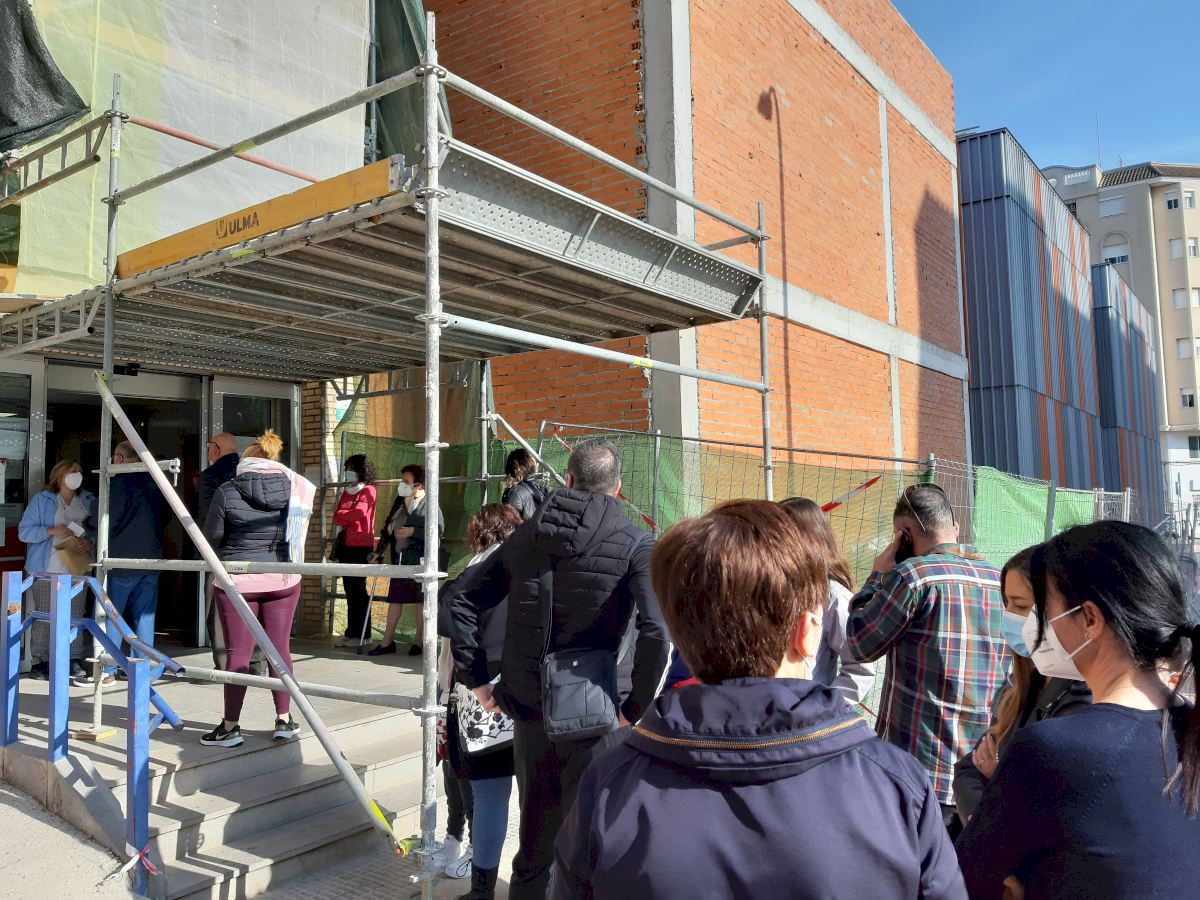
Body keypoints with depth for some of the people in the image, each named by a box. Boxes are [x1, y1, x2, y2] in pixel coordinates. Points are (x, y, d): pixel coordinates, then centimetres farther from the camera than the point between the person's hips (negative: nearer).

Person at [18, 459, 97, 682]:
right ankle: (39, 662, 9)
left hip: (77, 568, 3)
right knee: (44, 616, 0)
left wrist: (90, 541, -6)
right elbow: (23, 531, -3)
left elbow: (96, 528, 16)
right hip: (47, 569, -3)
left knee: (75, 615, 3)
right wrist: (51, 531, -18)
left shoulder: (88, 500, 11)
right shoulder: (42, 500, -1)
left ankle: (75, 660, 8)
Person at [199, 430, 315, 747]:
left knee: (238, 652, 4)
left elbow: (212, 538, -2)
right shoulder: (296, 488, -2)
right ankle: (284, 720, 18)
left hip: (237, 581, -2)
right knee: (280, 648, 11)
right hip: (282, 581, 3)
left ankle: (230, 727, 12)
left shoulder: (228, 492, -9)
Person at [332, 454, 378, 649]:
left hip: (360, 545, -7)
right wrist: (349, 518, -8)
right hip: (345, 543, 7)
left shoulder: (368, 490, -2)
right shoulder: (347, 492, 19)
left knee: (358, 589, -6)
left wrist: (341, 515, 1)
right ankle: (351, 632, 11)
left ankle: (362, 634, -1)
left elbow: (359, 512, -15)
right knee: (349, 588, 7)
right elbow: (337, 517, 11)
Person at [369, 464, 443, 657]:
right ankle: (387, 641, 17)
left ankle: (419, 640, 16)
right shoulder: (399, 502, 11)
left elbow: (439, 530, -16)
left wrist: (413, 531, -20)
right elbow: (388, 527, 18)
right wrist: (379, 551, 15)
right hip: (400, 560, 6)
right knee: (395, 599, 10)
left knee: (420, 601, 4)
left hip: (421, 561, -6)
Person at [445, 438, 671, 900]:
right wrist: (636, 709, -12)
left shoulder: (526, 535, 5)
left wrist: (477, 679, 9)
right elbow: (656, 632, -23)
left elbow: (458, 599, 7)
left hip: (529, 712, 4)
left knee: (535, 837, 22)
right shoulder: (635, 543, -10)